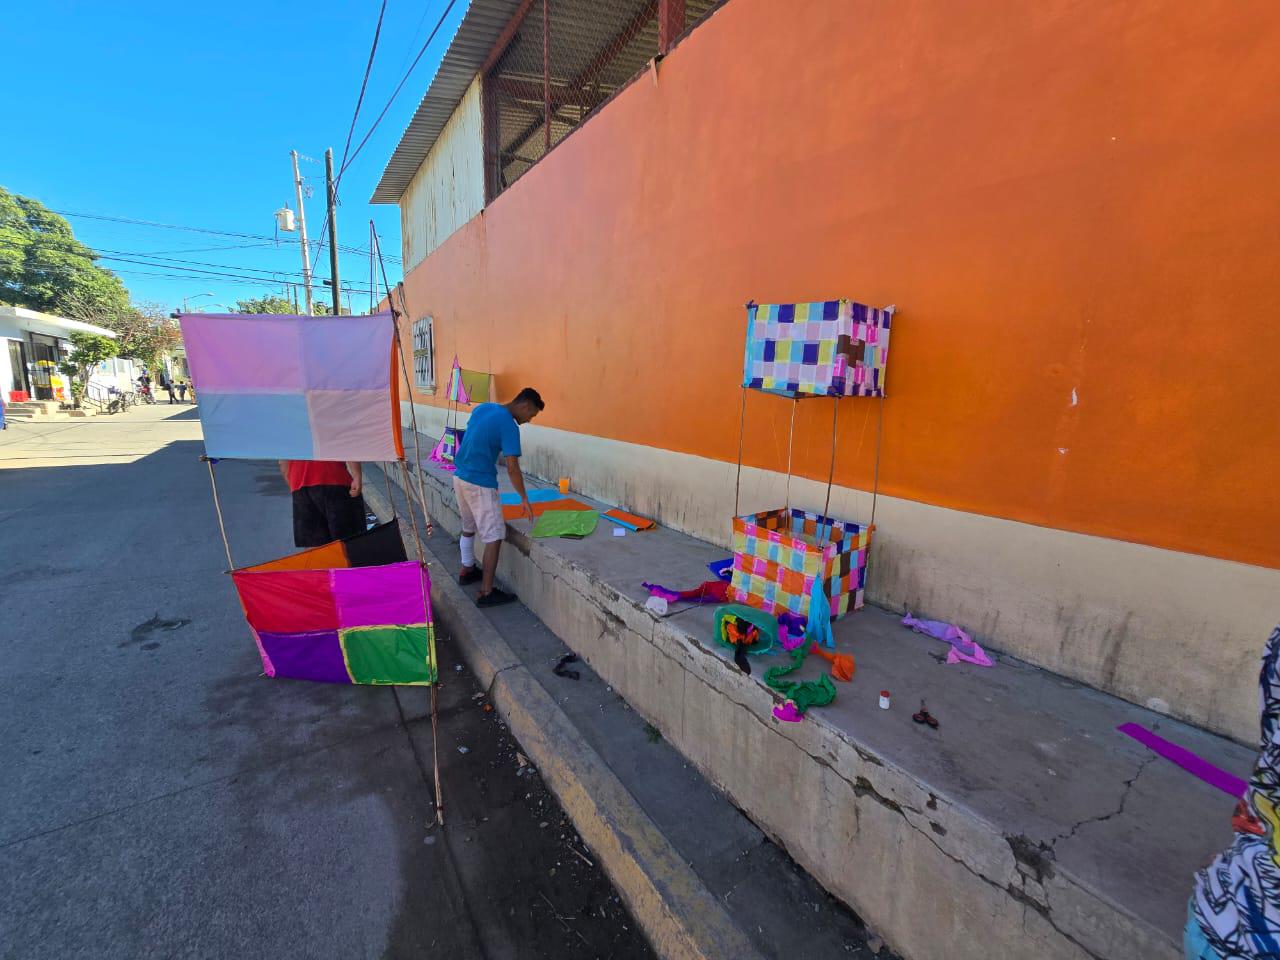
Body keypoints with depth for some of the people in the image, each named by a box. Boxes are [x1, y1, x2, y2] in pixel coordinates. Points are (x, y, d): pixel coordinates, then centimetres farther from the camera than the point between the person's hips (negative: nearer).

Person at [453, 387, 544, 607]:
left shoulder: (482, 408, 7)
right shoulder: (508, 425, -17)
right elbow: (512, 468, -19)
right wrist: (524, 498, -8)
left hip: (460, 477, 9)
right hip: (480, 485, -9)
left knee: (468, 528, 25)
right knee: (494, 537, -2)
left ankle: (467, 571, 42)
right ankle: (486, 593, 1)